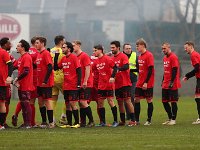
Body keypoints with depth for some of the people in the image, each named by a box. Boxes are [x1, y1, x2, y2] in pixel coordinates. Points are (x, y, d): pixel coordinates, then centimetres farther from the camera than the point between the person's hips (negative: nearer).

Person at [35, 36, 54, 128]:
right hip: (40, 83, 9)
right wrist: (38, 81, 15)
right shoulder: (39, 54, 14)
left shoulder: (46, 54, -13)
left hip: (46, 83, -9)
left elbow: (50, 67, -20)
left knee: (47, 101, -6)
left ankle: (51, 123, -1)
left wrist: (45, 81, -22)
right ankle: (44, 122, 16)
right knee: (40, 101, 10)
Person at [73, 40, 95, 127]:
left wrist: (85, 82, -18)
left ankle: (91, 121, -4)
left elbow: (87, 69, -14)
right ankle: (83, 122, 9)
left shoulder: (84, 56, -9)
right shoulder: (75, 57, 14)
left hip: (85, 84, -8)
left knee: (83, 102, -12)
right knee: (81, 103, 6)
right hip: (79, 84, 8)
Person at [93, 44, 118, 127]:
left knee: (110, 102, -5)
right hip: (100, 85, 7)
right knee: (100, 103, 4)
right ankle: (102, 122, 10)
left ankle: (115, 121, 2)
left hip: (108, 85, -7)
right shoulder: (96, 61, 11)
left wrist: (112, 77, -17)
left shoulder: (107, 59, -10)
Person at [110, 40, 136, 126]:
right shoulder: (113, 59, 13)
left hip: (125, 83, -7)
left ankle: (133, 120, -4)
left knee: (127, 101, -7)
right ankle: (122, 121, 15)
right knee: (119, 102, 9)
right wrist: (112, 77, 3)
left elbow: (126, 66, -22)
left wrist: (118, 68, -32)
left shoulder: (123, 56, -7)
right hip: (117, 84, 7)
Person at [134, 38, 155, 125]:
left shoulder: (149, 55, -13)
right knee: (136, 99, 4)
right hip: (140, 83, 8)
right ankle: (136, 120, 9)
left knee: (149, 100, 1)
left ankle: (149, 120, 7)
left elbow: (150, 70, -17)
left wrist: (146, 82, -20)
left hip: (147, 84, -8)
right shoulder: (140, 56, 13)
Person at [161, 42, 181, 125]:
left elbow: (175, 70, -17)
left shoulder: (173, 57, -12)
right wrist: (163, 81, 18)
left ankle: (173, 119, 3)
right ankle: (170, 118, 19)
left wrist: (171, 82, -20)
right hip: (165, 85, 9)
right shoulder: (165, 58, 15)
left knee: (173, 101, -2)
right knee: (164, 101, 9)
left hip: (172, 85, -9)